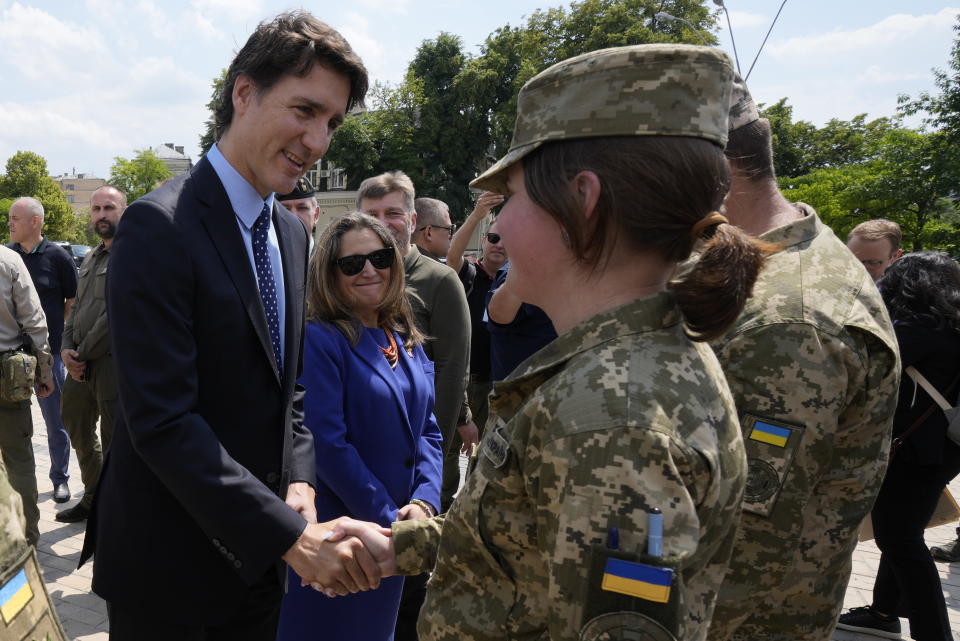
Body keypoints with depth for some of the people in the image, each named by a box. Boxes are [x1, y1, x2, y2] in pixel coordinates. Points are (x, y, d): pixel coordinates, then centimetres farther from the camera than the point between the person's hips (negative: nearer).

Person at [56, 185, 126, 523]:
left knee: (115, 443, -1)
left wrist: (83, 353, -10)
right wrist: (67, 348, 3)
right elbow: (78, 307, 19)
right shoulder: (92, 257, 18)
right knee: (79, 431, 19)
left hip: (114, 363, -9)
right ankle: (93, 499, 36)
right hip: (81, 363, 9)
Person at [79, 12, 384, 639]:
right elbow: (162, 418, -24)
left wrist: (300, 482, -5)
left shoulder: (292, 233, 5)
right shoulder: (159, 226, -19)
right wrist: (291, 535, -25)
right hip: (168, 564, -6)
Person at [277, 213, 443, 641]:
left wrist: (423, 502, -8)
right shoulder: (318, 339, -15)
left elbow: (427, 431, 7)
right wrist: (389, 519, -17)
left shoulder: (406, 341, 6)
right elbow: (328, 444, -20)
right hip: (334, 529, -6)